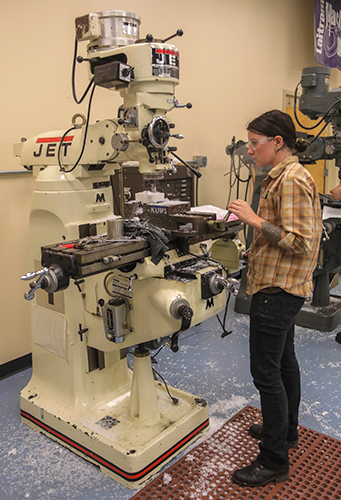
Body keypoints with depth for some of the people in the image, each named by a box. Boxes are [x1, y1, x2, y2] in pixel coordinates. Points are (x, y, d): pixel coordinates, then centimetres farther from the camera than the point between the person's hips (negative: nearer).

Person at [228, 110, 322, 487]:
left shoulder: (292, 180, -19)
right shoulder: (280, 176, 13)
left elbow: (300, 241, -23)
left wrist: (255, 219, -22)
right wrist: (250, 220, 9)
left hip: (277, 289, -11)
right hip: (279, 286, 11)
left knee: (266, 371, -4)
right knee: (283, 360, 21)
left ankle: (274, 461, 10)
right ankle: (286, 430, 40)